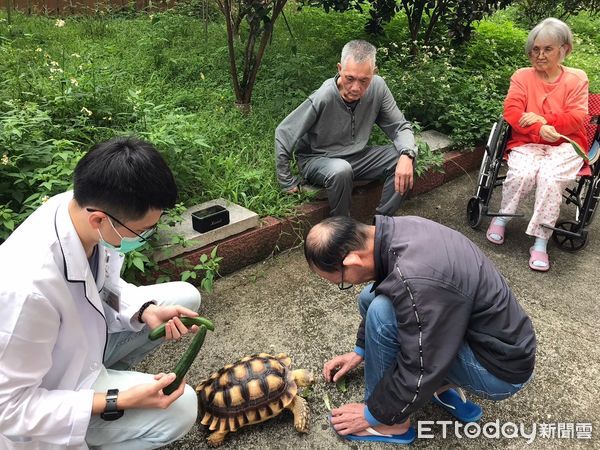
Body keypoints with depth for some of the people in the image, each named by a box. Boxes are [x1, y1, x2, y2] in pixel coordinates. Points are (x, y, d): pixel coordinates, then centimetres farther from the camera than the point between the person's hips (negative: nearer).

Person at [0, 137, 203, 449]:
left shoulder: (81, 207, -19)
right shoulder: (28, 287, -40)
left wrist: (147, 311, -16)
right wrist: (119, 402, -29)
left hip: (88, 334, 7)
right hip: (48, 396, -7)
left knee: (186, 297, 1)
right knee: (180, 408, -21)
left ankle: (108, 372, 14)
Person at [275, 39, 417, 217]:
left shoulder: (378, 87, -15)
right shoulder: (321, 99, -27)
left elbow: (400, 127, -5)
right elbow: (283, 134, -19)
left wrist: (407, 155, -28)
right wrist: (288, 183, -12)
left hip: (358, 155, 5)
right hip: (317, 160, -5)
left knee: (404, 158, -15)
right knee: (341, 170, -38)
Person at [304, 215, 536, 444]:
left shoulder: (417, 281, -36)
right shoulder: (398, 230, -8)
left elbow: (420, 372, -25)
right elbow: (374, 299, 10)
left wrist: (372, 414, -8)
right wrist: (361, 350, 18)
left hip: (500, 366, -8)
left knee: (382, 312, -25)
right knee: (370, 297, 6)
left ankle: (390, 421, -3)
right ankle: (443, 385, 9)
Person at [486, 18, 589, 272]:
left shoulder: (577, 78, 8)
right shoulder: (522, 76, 9)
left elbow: (577, 119, -3)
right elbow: (511, 113, -5)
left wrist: (543, 120, -19)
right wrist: (538, 130, -22)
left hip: (565, 145, 0)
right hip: (527, 143, 0)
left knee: (550, 177, -32)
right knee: (522, 173, -33)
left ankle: (540, 242, -24)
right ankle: (502, 218, -8)